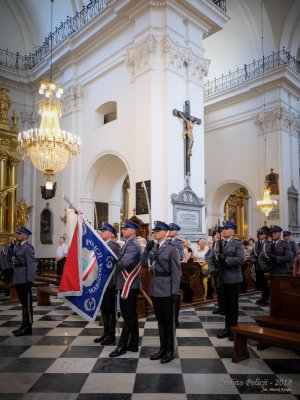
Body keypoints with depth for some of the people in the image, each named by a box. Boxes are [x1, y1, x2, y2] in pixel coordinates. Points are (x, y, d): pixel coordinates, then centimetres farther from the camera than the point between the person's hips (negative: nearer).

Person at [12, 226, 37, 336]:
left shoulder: (28, 247, -11)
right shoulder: (17, 247, 16)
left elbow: (31, 265, -16)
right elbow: (15, 261, 17)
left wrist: (30, 280, -19)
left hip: (25, 280, -8)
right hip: (18, 280, 8)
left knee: (27, 304, 1)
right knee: (23, 303, 15)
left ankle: (27, 328, 9)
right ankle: (24, 326, 25)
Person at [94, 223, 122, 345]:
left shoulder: (115, 246, -14)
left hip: (110, 282, -8)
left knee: (110, 309, 4)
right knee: (104, 308, 16)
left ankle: (112, 335, 16)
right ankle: (106, 333, 29)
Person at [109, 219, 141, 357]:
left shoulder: (132, 244, -17)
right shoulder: (130, 243, 15)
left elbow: (124, 263, -26)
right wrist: (117, 263, 1)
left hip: (129, 285, -10)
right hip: (130, 284, 10)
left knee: (128, 316, -1)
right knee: (131, 315, 14)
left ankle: (122, 346, 7)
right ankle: (133, 344, 23)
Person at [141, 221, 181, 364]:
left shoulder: (172, 248, -10)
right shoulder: (153, 247, 7)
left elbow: (176, 271, -11)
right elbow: (144, 264, 4)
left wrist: (175, 291, -14)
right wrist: (146, 250, -9)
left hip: (166, 290, -6)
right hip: (155, 289, 6)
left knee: (169, 321, 7)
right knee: (160, 321, 15)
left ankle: (170, 351, 20)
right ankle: (162, 348, 28)